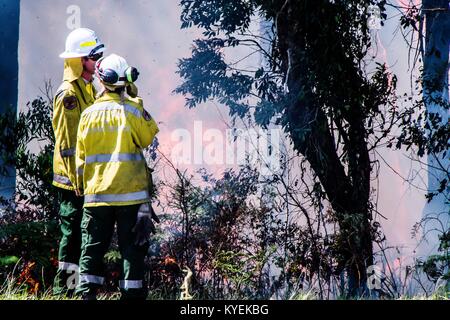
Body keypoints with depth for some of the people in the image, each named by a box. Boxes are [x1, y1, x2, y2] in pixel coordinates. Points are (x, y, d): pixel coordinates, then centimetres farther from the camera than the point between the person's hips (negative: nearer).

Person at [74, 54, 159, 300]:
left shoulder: (88, 114, 0)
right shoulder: (133, 109, -9)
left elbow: (81, 157, 6)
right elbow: (149, 139, 6)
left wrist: (82, 187, 21)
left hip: (96, 194, 2)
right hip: (131, 194, -2)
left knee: (92, 248, 8)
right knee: (132, 249, 4)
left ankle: (87, 293, 4)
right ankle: (132, 293, 4)